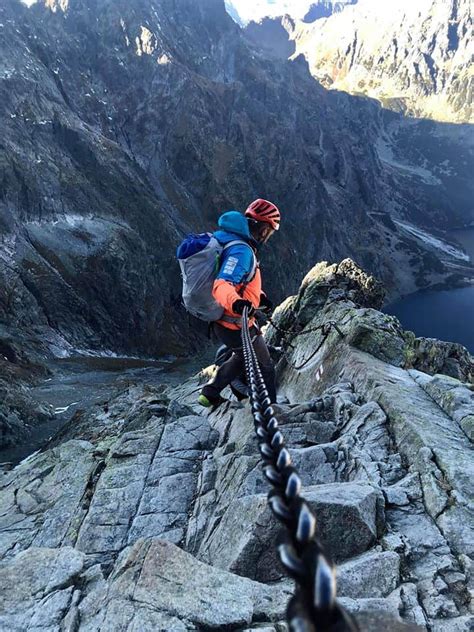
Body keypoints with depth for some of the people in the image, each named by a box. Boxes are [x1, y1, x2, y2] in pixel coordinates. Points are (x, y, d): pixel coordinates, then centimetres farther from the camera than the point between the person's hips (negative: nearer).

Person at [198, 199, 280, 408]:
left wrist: (259, 295, 25)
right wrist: (235, 302, -59)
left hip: (222, 320, 9)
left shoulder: (231, 240, 5)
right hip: (236, 325, -9)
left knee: (243, 357, 31)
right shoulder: (241, 251, -26)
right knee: (264, 368, 11)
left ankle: (210, 394, 38)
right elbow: (221, 285, -40)